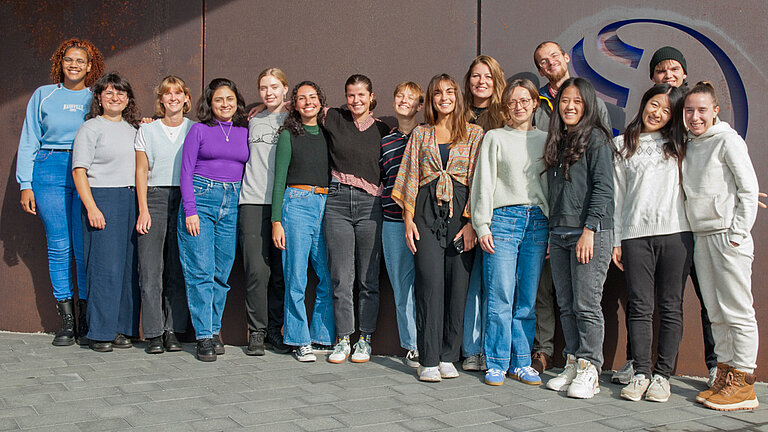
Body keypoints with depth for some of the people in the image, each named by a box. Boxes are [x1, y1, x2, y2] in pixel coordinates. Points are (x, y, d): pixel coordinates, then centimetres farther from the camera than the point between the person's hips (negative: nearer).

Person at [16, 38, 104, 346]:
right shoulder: (43, 95, 12)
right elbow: (29, 141, 10)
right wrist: (25, 184, 4)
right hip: (50, 172, 1)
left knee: (85, 248, -5)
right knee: (58, 246, 1)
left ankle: (85, 321, 6)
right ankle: (66, 322, 9)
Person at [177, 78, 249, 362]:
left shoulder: (244, 133, 13)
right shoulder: (199, 130, 5)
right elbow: (186, 171, 1)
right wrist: (190, 210, -9)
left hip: (232, 203, 3)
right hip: (201, 197, -3)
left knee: (222, 272, 4)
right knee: (201, 270, -6)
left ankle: (214, 329, 17)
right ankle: (204, 336, 0)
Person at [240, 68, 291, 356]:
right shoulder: (253, 122, 16)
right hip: (253, 202, 1)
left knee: (281, 271, 0)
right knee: (257, 270, -6)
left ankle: (275, 330, 13)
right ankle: (257, 331, 4)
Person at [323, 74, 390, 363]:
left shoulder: (382, 130, 8)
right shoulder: (334, 120, 7)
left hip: (370, 204, 0)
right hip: (337, 202, 0)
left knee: (368, 278, 3)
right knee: (341, 277, 2)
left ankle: (365, 339, 14)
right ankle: (342, 339, 13)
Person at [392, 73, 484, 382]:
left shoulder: (474, 133, 9)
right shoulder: (420, 134, 15)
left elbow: (478, 180, 3)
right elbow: (410, 177, 12)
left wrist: (472, 221, -7)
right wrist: (408, 219, 2)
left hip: (461, 212, 0)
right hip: (427, 210, 0)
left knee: (457, 284, -1)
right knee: (430, 282, -9)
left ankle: (448, 356, 10)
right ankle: (428, 360, -4)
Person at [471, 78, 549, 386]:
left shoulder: (544, 140, 16)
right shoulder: (494, 138, 8)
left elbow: (552, 184, 16)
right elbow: (484, 184, 3)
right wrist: (482, 225, -5)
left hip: (537, 220, 3)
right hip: (503, 219, -3)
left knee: (528, 299, 3)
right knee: (501, 297, -6)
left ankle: (521, 363, 13)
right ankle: (497, 364, 4)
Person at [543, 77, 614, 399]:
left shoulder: (596, 138, -2)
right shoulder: (557, 141, 19)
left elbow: (603, 188, -10)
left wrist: (589, 230, -17)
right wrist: (551, 234, 14)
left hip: (589, 233, -7)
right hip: (558, 234, 7)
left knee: (586, 305, -6)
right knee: (566, 306, 8)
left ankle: (589, 370, 1)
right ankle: (573, 364, 15)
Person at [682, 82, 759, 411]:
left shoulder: (728, 141, -4)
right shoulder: (688, 145, 15)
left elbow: (749, 190, -7)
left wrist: (737, 233, -11)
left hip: (727, 236, -7)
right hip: (701, 237, 7)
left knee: (737, 311, -4)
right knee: (716, 312, 10)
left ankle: (743, 385, 1)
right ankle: (724, 375, 17)